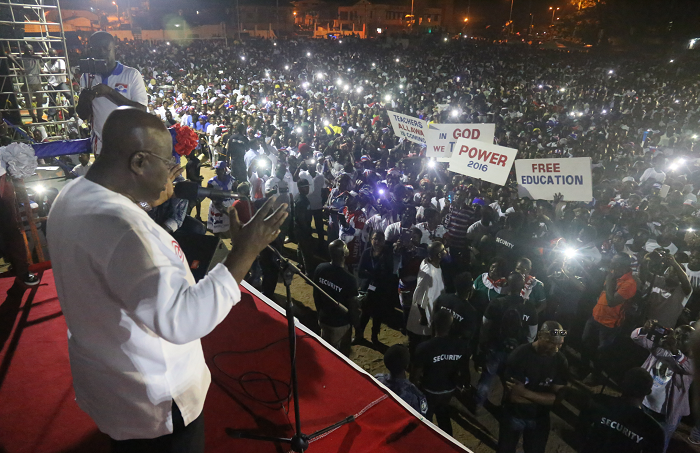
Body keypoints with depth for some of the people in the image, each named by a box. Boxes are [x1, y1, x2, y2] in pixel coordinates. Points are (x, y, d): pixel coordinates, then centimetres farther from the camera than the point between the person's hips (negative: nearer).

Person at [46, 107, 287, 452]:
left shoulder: (73, 194, -3)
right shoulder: (118, 226, -35)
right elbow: (181, 320, -39)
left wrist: (149, 200, 7)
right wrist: (244, 253, -35)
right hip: (153, 403, -8)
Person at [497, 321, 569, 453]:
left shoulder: (561, 361, -14)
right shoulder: (519, 355, -26)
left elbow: (557, 397, -16)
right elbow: (513, 396, -26)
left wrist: (525, 392, -26)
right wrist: (543, 398, -21)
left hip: (540, 418, 2)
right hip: (513, 415, -2)